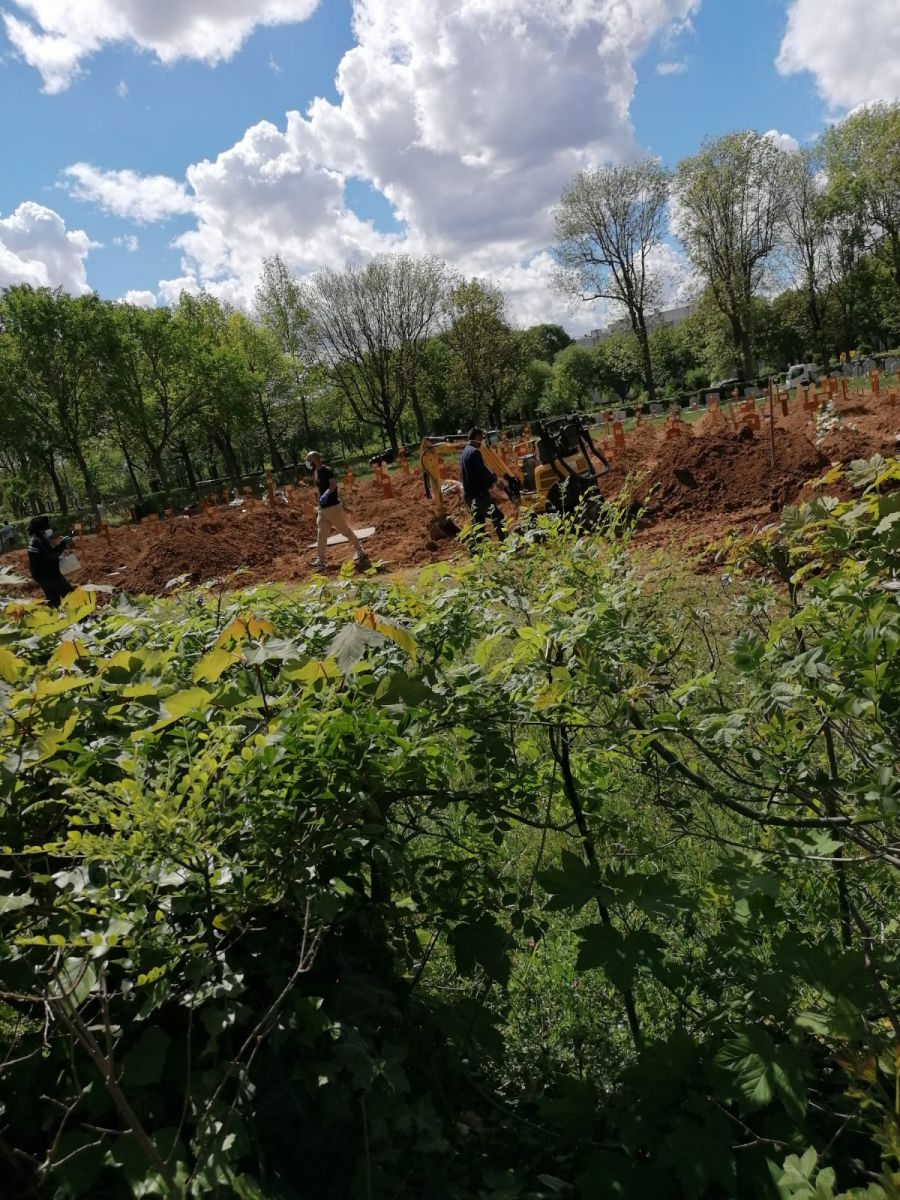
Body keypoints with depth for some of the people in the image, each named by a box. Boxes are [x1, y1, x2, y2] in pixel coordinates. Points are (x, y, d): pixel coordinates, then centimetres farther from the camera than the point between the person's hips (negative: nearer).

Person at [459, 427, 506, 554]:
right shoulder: (475, 452, -13)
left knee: (477, 522, 12)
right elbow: (482, 471, -18)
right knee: (497, 518, -3)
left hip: (468, 493, 9)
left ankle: (474, 549, 9)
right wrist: (493, 478, 2)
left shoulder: (464, 452, 16)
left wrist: (489, 479, 12)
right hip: (479, 493, -9)